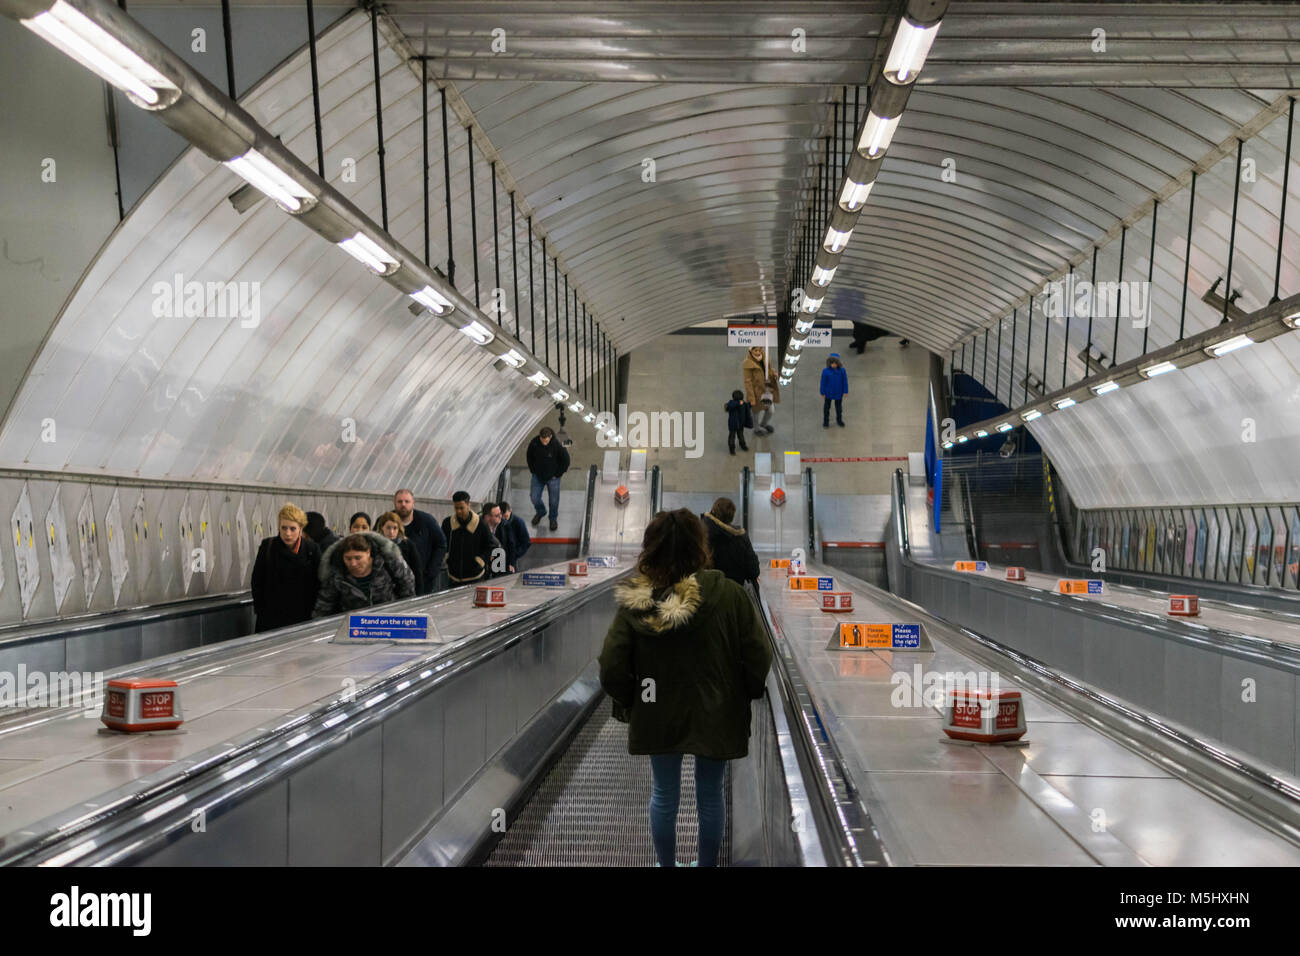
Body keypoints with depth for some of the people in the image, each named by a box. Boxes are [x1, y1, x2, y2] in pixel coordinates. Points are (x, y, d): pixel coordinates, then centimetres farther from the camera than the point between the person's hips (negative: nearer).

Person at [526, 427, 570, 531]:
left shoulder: (557, 446, -24)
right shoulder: (534, 443, -16)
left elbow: (566, 460, -10)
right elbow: (529, 457, 4)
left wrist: (558, 474, -7)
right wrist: (533, 471, 2)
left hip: (552, 477, -2)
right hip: (538, 476, 2)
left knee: (553, 500, 5)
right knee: (534, 497, 3)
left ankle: (553, 519, 31)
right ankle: (540, 512, 34)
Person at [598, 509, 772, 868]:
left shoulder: (634, 601, -13)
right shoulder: (727, 594, -18)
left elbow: (611, 668, -12)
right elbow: (758, 658, -15)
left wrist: (629, 702, 7)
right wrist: (745, 696, 4)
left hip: (658, 716, 1)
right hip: (715, 716, -1)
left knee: (664, 796, 19)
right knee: (710, 797, 16)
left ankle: (667, 864, 32)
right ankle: (708, 864, 29)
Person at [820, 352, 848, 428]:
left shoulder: (842, 370, -15)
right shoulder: (825, 371, -19)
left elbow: (845, 381, -5)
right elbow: (823, 382, -11)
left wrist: (845, 391, -2)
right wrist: (822, 393, -6)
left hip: (838, 393, 2)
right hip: (828, 393, -2)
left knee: (839, 407, 18)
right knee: (827, 407, 11)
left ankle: (839, 420, 38)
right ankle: (826, 421, 28)